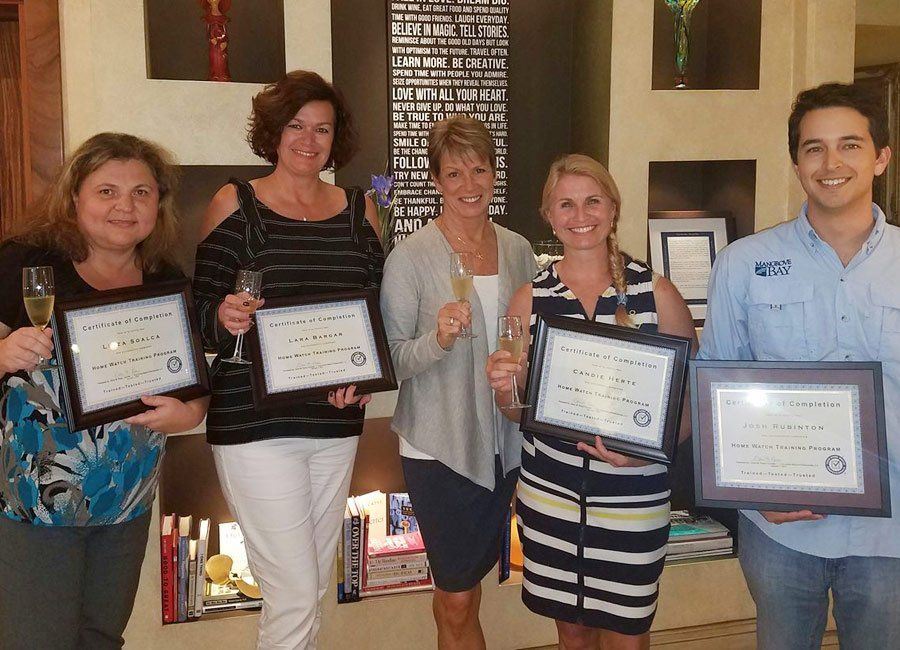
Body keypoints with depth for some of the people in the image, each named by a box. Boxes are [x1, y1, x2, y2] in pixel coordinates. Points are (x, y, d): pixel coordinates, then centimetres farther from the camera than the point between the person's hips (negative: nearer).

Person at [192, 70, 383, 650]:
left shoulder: (359, 209, 9)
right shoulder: (235, 204, -2)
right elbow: (200, 313, -2)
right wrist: (225, 318, -24)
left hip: (336, 423, 5)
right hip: (255, 423, -4)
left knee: (314, 586, 16)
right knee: (296, 597, -5)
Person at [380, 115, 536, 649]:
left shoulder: (518, 250, 3)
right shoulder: (410, 257, -11)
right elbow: (391, 360, -13)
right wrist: (439, 340, -29)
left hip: (506, 442, 4)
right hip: (440, 447, -4)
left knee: (469, 577, 20)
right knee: (457, 595, 5)